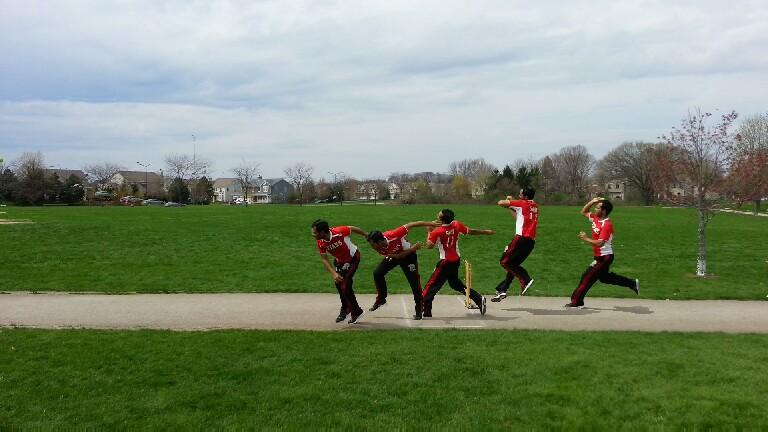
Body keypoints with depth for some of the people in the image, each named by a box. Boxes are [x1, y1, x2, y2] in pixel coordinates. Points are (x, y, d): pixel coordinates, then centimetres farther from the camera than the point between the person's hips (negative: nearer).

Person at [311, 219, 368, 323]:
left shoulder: (339, 232, -33)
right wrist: (334, 273, -28)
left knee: (345, 286, -12)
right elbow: (324, 259, -13)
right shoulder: (320, 243, -18)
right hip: (339, 261, 6)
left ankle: (356, 311, 7)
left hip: (353, 259, -6)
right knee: (338, 283, 13)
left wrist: (368, 236, 2)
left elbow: (353, 229, -15)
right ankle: (345, 309, 37)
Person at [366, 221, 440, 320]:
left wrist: (431, 224, -30)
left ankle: (419, 310, 7)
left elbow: (410, 225, -32)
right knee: (377, 273, -9)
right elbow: (397, 256, -20)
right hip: (393, 256, 4)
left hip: (408, 255, -4)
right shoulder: (380, 249, -25)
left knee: (414, 282, -5)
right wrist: (412, 249, -30)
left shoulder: (393, 235, -39)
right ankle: (381, 299, 8)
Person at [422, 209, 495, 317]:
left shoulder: (437, 232, -18)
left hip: (446, 262, -7)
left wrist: (429, 232, -3)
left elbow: (429, 246, -16)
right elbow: (471, 231, 7)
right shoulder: (456, 225, -2)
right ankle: (479, 299, 19)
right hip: (456, 260, 7)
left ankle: (425, 311, -8)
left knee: (431, 285, -2)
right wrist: (486, 231, 20)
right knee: (455, 283, 25)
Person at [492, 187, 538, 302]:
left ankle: (526, 279, -13)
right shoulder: (535, 207, 18)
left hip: (521, 238, -8)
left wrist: (508, 202, 15)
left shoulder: (522, 204, -5)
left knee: (505, 262, -2)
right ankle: (502, 290, 14)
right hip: (531, 240, 9)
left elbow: (500, 203, -5)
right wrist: (510, 208, 24)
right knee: (513, 264, 14)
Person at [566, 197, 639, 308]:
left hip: (605, 257, -10)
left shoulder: (607, 224, -23)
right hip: (600, 256, 10)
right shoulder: (596, 218, 3)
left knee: (588, 277, -7)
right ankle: (632, 284, 32)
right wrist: (592, 202, 0)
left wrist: (586, 239, -21)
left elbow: (600, 243, -30)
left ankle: (576, 301, -1)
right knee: (604, 277, 24)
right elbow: (583, 212, 15)